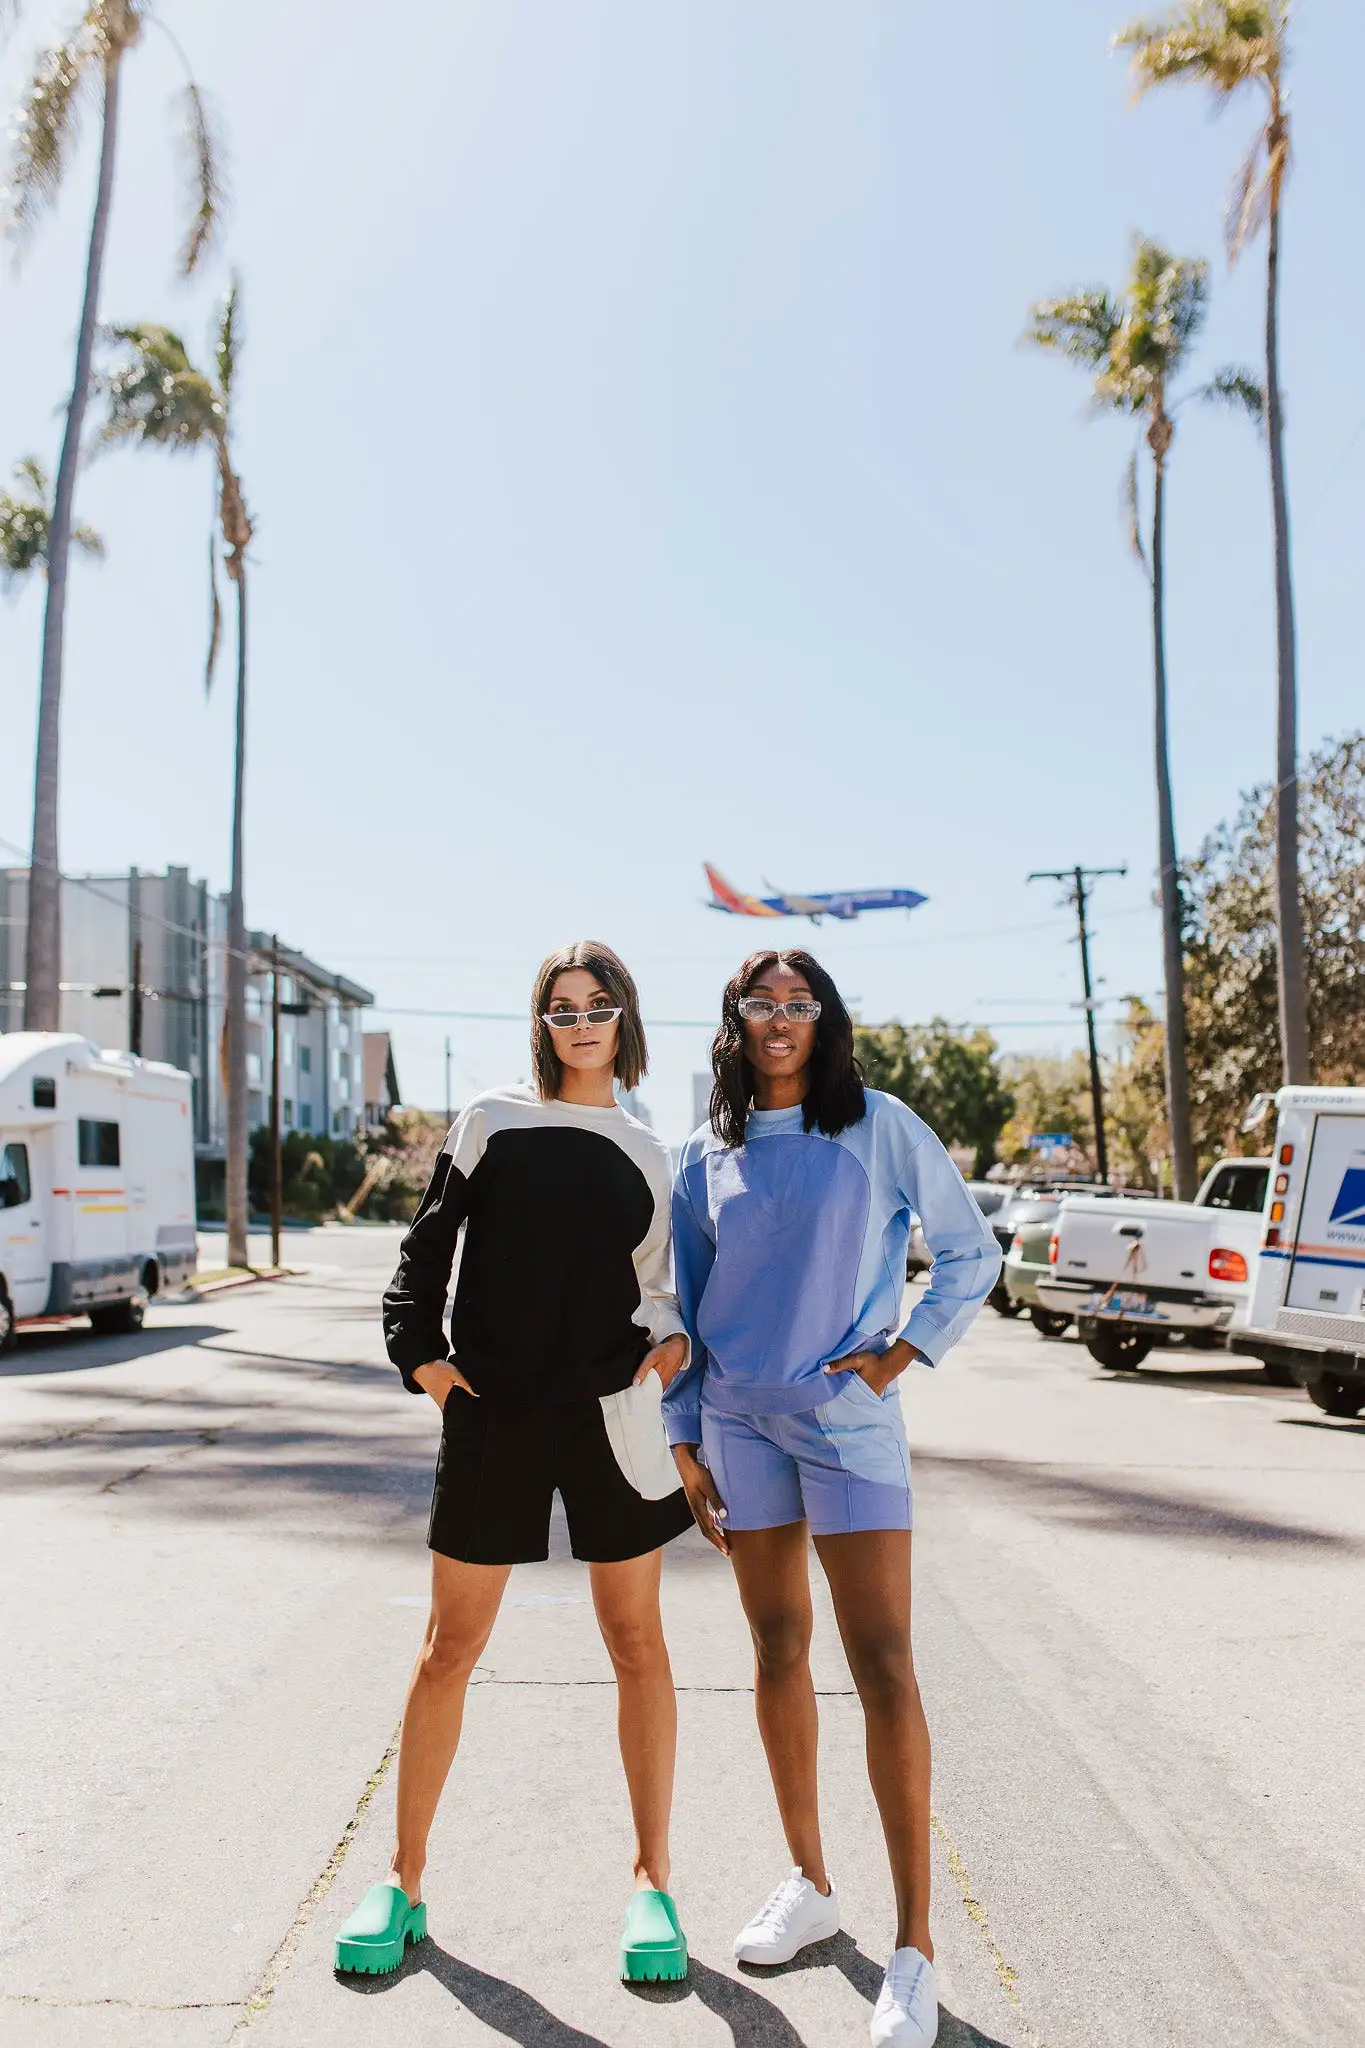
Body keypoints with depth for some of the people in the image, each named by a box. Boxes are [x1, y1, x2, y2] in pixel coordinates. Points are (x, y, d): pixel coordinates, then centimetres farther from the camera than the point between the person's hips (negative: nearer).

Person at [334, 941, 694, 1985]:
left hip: (613, 1412, 1)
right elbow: (427, 1248, 6)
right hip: (492, 1415, -1)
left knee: (637, 1644, 8)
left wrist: (673, 1343, -2)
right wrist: (421, 1353, -5)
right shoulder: (492, 1121, 3)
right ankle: (404, 1881, 25)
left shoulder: (648, 1156, 10)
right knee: (450, 1647, 7)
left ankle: (652, 1881, 23)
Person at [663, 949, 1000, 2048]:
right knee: (779, 1652, 13)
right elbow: (684, 1309, 11)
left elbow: (972, 1251, 4)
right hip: (738, 1422, 4)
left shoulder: (880, 1127, -3)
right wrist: (684, 1437, 7)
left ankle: (914, 1949, 5)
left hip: (848, 1417, -3)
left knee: (884, 1668, -5)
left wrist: (906, 1350, -5)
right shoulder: (706, 1157, 6)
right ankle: (810, 1884, 30)